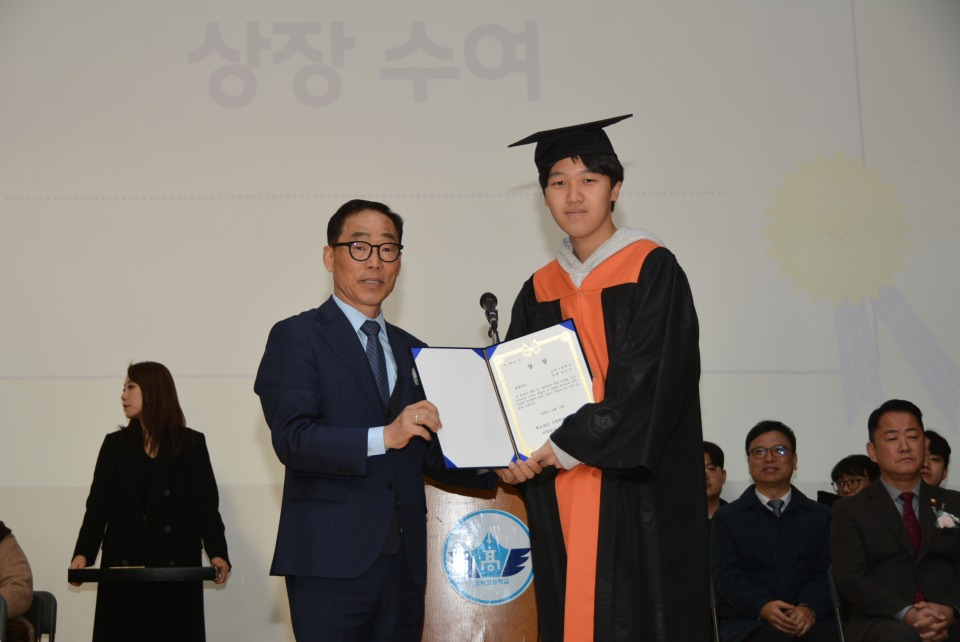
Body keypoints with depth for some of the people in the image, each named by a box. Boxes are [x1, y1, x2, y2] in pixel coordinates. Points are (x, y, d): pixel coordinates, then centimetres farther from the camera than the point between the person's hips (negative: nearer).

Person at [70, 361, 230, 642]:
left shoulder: (191, 444, 6)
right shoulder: (115, 445, 12)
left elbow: (206, 505, 0)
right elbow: (98, 506, 5)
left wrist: (217, 553, -15)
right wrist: (83, 554, -11)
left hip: (176, 569, -2)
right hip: (122, 568, 2)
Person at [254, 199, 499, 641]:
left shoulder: (411, 350, 19)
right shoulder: (297, 337, 0)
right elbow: (292, 438, -13)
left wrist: (498, 468, 2)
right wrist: (383, 437, -25)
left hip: (404, 560, 6)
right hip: (331, 560, -5)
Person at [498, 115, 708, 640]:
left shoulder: (652, 269, -2)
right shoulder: (540, 290, 14)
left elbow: (649, 380, -12)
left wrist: (568, 445, -14)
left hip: (637, 494, -4)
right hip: (558, 495, 5)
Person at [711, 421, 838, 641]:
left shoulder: (821, 515, 19)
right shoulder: (727, 517, 14)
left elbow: (828, 571, 6)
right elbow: (726, 575, 1)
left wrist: (810, 607, -15)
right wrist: (762, 606, -18)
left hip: (811, 619, 2)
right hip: (749, 622, -2)